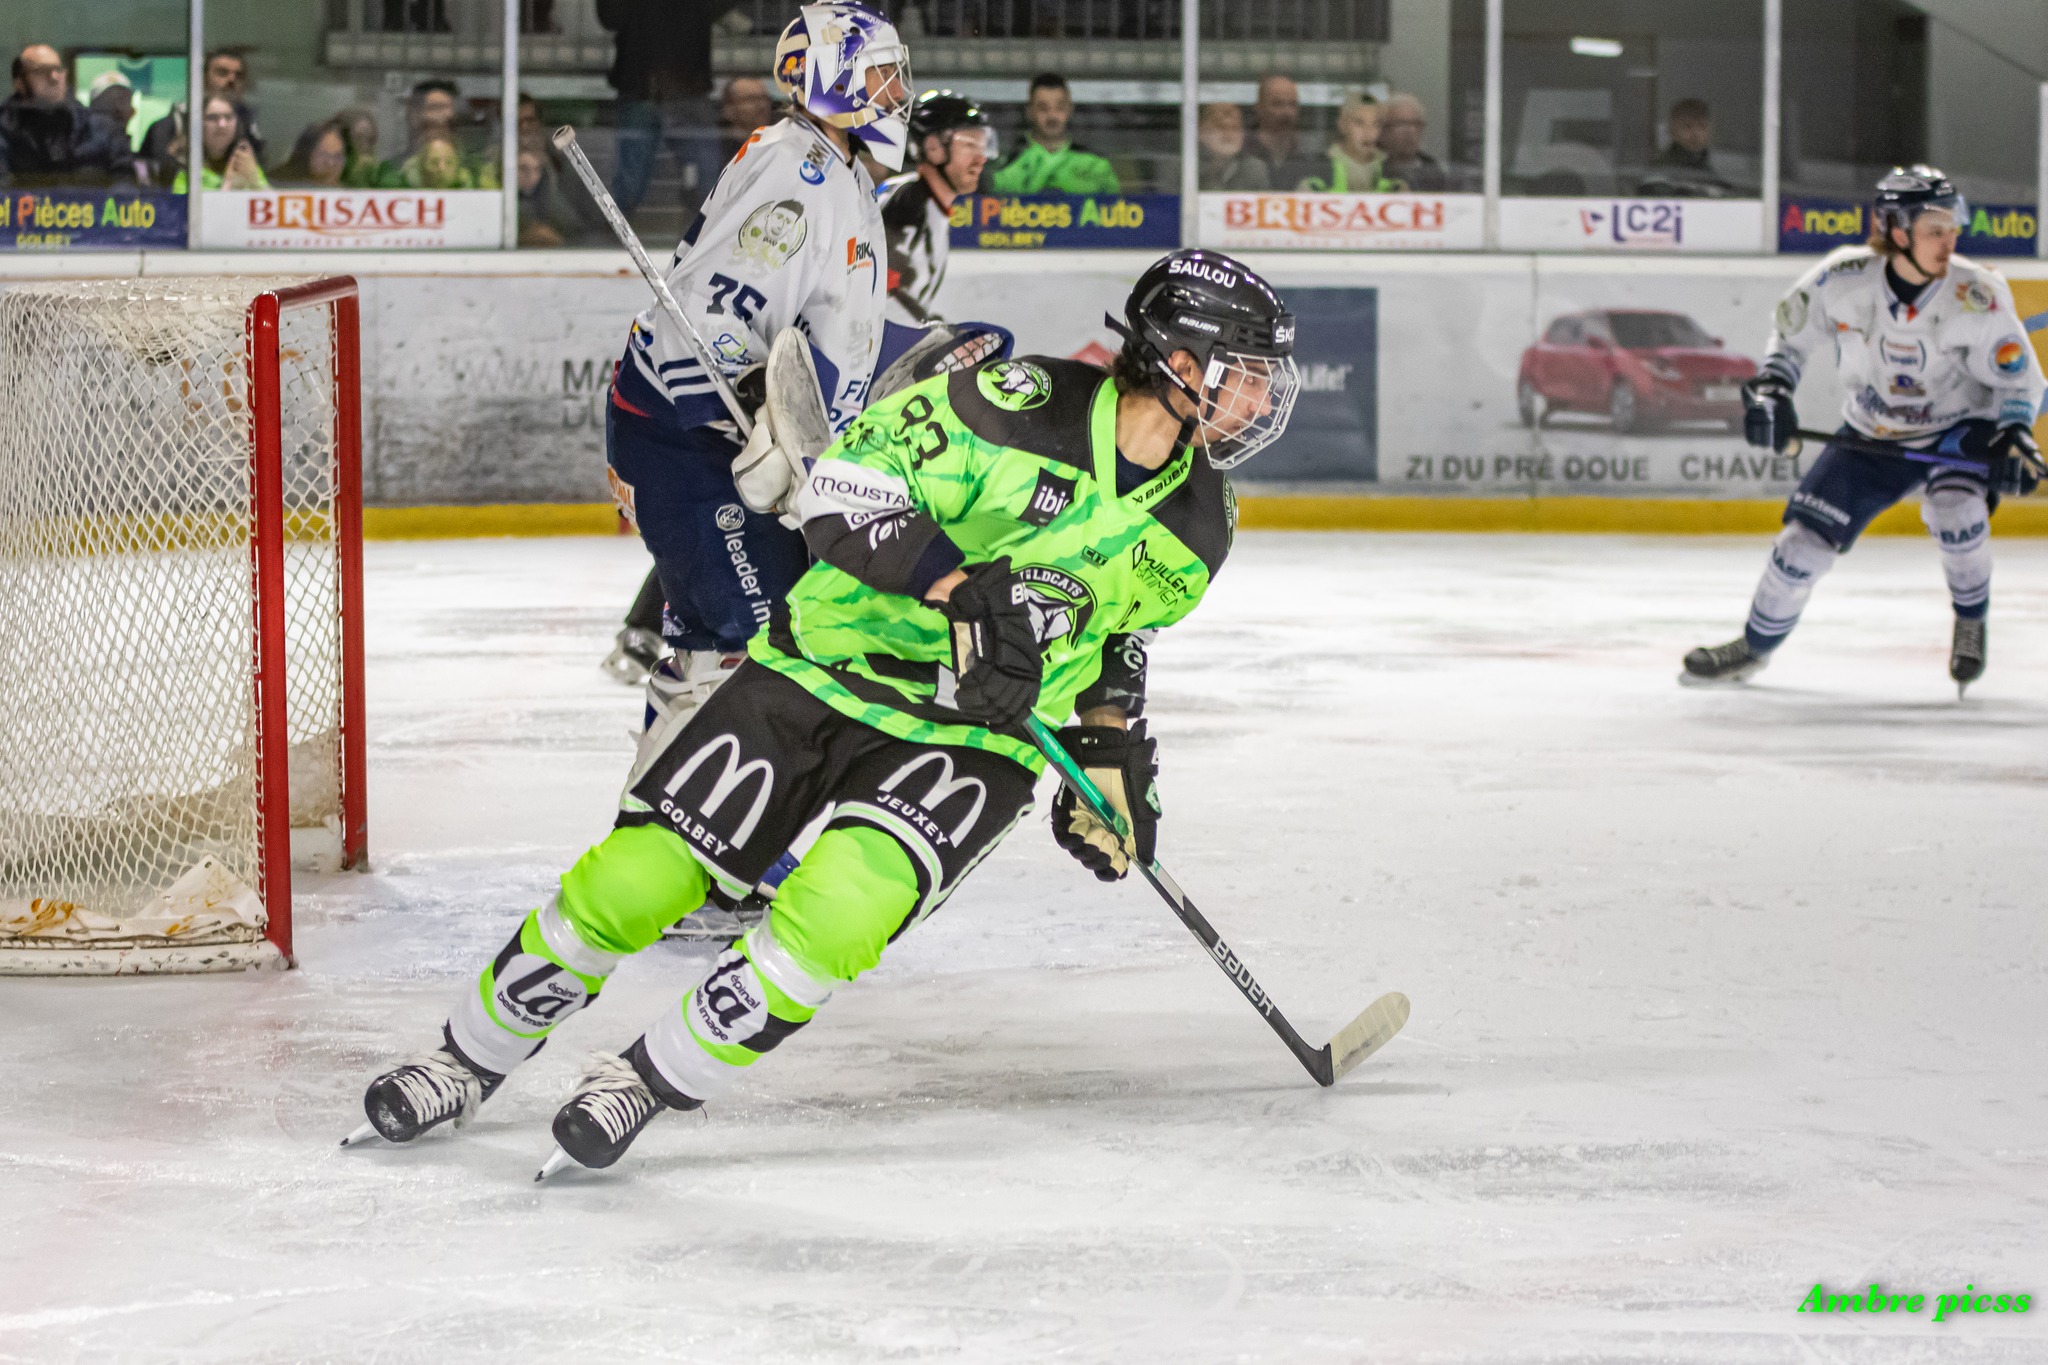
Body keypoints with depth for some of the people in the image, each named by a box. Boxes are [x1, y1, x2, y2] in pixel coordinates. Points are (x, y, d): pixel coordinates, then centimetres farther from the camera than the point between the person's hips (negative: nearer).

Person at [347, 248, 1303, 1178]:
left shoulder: (1194, 528, 0)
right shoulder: (1022, 404, -18)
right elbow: (844, 489, -19)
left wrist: (1109, 750, 8)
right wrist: (960, 583, -30)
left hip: (972, 736, 3)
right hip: (829, 669, -2)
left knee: (842, 907, -24)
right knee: (637, 875, -6)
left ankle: (650, 1081, -6)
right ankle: (470, 1057, 17)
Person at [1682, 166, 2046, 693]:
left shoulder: (1975, 295, -23)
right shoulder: (1844, 279, -19)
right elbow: (1792, 329, 1)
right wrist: (1771, 387, -12)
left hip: (1958, 429, -2)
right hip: (1872, 434, 3)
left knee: (1952, 506, -33)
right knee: (1806, 538, -1)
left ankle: (1971, 621, -4)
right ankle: (1755, 645, 26)